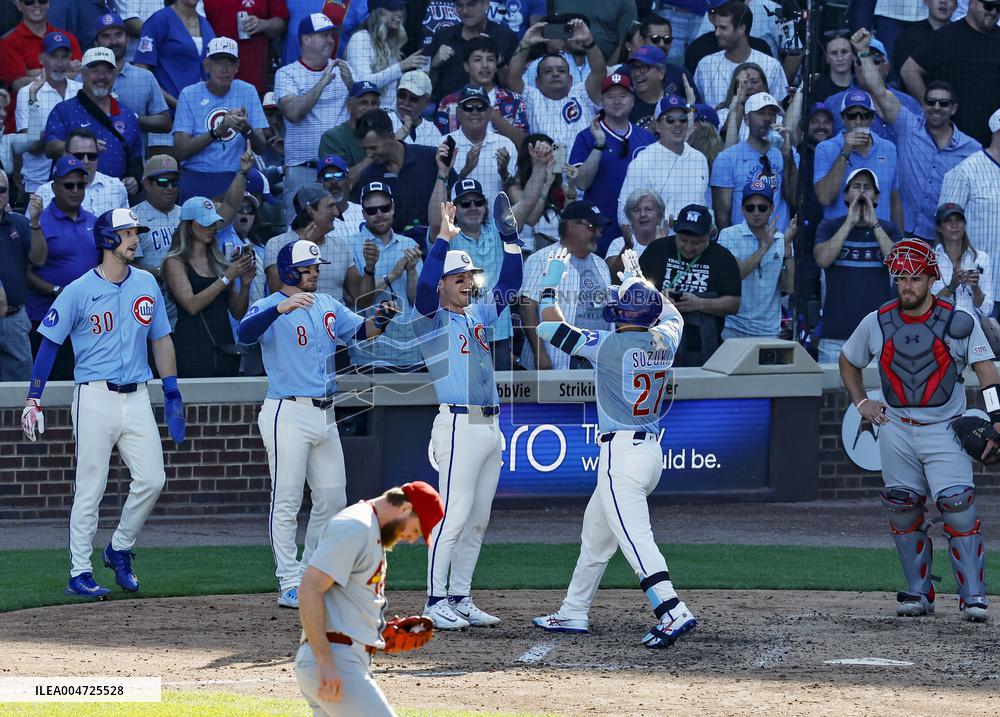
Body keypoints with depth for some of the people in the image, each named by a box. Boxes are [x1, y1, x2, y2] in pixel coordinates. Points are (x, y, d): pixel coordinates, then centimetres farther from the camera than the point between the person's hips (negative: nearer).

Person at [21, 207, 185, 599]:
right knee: (90, 489, -2)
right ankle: (79, 574, 5)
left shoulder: (146, 285, 8)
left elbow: (161, 339, 17)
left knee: (152, 479, -4)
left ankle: (119, 550, 18)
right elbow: (49, 343, -4)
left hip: (137, 398, 5)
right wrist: (33, 400, -10)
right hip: (96, 398, -5)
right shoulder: (79, 291, -7)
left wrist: (172, 393, 13)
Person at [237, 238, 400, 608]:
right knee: (286, 502, -4)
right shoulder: (270, 308, -9)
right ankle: (290, 584, -2)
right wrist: (282, 308, -43)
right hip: (288, 414, -8)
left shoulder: (328, 306, 14)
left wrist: (380, 320, -11)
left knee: (333, 500, 11)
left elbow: (360, 330, 12)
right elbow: (245, 333, -28)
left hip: (324, 416, 8)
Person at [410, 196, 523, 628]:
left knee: (477, 520, 9)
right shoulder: (431, 318, -3)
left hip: (491, 426, 8)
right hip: (459, 426, -8)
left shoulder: (477, 314, 18)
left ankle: (460, 599, 15)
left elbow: (509, 286, 18)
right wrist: (443, 238, -20)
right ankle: (435, 603, -6)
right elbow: (424, 287, -22)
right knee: (454, 516, -9)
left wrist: (510, 239, 7)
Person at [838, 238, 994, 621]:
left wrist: (993, 422, -15)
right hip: (896, 429, 3)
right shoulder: (876, 323, 4)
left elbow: (986, 369, -4)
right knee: (903, 511, 3)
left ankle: (973, 595, -9)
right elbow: (848, 361, 22)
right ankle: (918, 592, 14)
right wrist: (861, 402, 9)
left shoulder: (958, 322, -4)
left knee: (959, 508, -14)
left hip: (945, 430, -3)